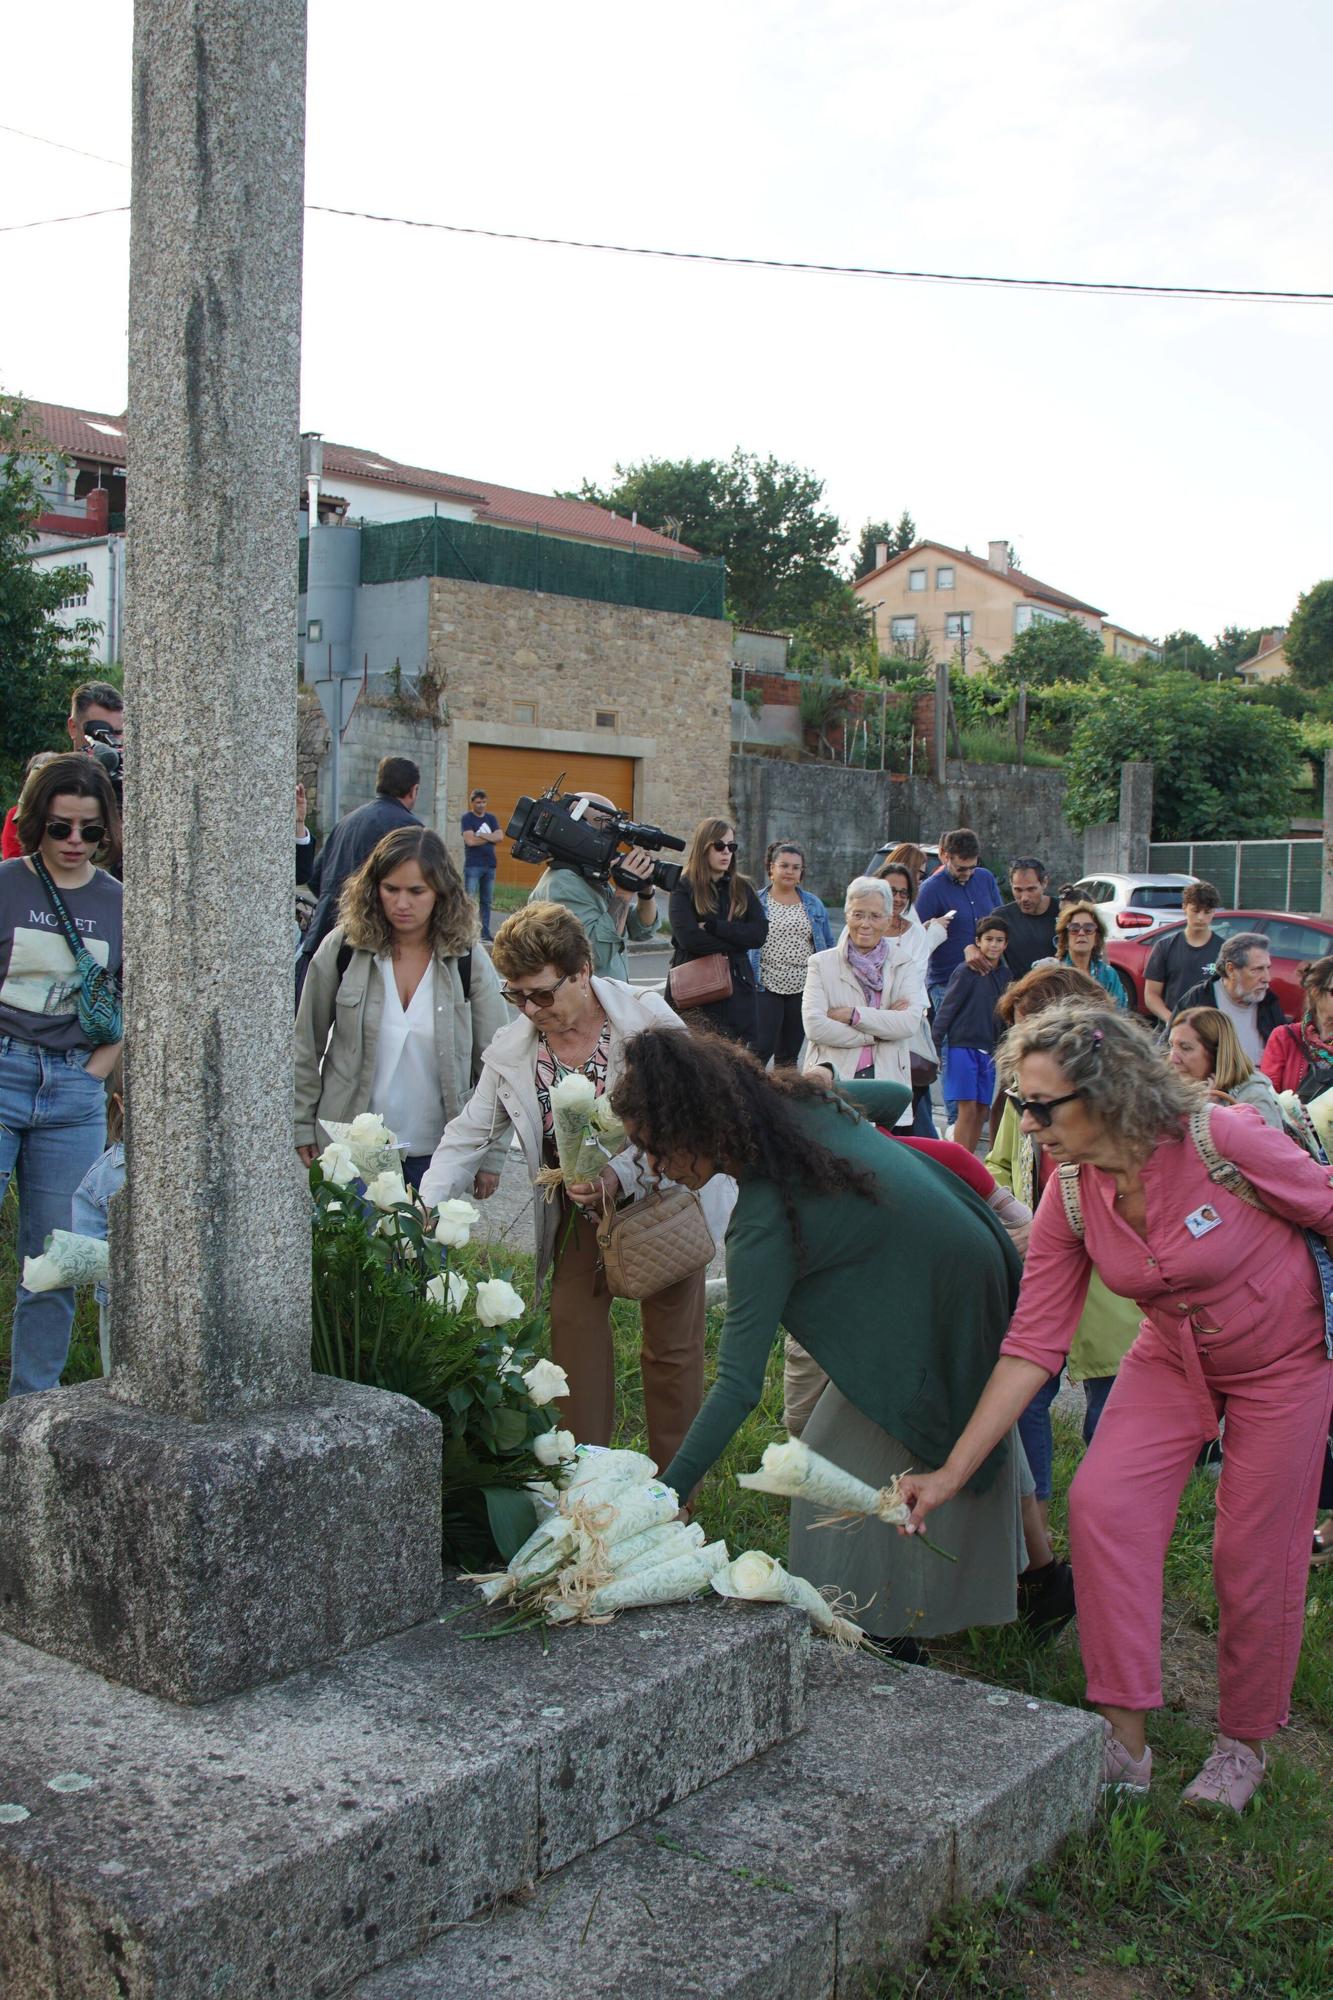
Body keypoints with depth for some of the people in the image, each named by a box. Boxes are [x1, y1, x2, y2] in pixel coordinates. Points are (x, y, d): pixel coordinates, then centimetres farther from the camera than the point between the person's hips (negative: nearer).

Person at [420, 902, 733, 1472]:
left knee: (671, 1344, 7)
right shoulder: (511, 1050, -10)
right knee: (573, 1323, -2)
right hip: (580, 1212, 3)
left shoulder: (648, 1018, -23)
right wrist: (424, 1210, -18)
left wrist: (622, 1174, -34)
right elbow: (469, 1135, -4)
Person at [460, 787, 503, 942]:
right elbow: (470, 840, -14)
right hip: (473, 865, -5)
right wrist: (491, 838, -4)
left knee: (486, 901, 8)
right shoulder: (467, 818, -1)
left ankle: (485, 932, 12)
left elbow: (500, 837, -1)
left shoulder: (491, 818, 13)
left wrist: (481, 836, -11)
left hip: (490, 865, 5)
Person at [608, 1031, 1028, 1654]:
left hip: (930, 1316, -9)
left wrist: (667, 1493, -32)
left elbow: (739, 1385, -33)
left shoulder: (766, 1219, -31)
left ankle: (879, 1633, 11)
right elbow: (896, 1095, 12)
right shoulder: (800, 1098, -9)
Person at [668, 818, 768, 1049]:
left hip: (737, 990, 4)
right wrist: (733, 945, -5)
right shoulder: (684, 889, 1)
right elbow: (688, 938, -14)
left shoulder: (742, 889, 14)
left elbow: (759, 934, 0)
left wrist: (712, 926, -9)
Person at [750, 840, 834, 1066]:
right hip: (766, 988, -3)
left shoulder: (814, 905, 11)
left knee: (789, 1053, 10)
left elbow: (828, 945, 14)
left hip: (803, 988, 3)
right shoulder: (756, 902, 2)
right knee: (760, 1049, -13)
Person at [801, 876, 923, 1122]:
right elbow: (814, 1025, -5)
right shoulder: (822, 963, 10)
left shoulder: (905, 965, 13)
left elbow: (911, 1021, -4)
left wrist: (852, 1015, -8)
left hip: (888, 1081, 1)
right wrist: (879, 1030, -6)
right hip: (832, 1082, -1)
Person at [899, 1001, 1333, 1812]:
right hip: (1173, 1361, 4)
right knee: (1103, 1502, -14)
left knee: (1257, 1555, 1)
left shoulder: (1221, 1139, -30)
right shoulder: (1070, 1200, -16)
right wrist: (951, 1472, -18)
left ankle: (1244, 1742, 26)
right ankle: (1125, 1737, -3)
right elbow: (1031, 1347, -14)